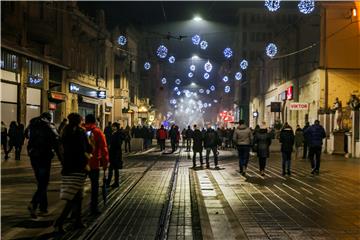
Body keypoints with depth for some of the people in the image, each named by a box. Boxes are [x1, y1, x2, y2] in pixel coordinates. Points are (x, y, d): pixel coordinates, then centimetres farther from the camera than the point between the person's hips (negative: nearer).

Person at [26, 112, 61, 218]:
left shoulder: (32, 125, 10)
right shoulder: (49, 127, -7)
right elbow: (56, 143, -10)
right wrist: (61, 158, -4)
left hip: (33, 157, 6)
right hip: (44, 157, -6)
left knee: (41, 182, 16)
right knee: (43, 183, -3)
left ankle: (43, 207, 19)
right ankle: (33, 204, -22)